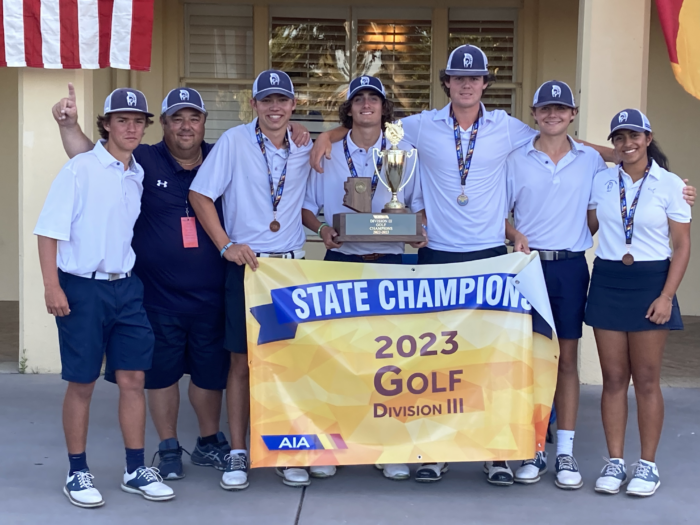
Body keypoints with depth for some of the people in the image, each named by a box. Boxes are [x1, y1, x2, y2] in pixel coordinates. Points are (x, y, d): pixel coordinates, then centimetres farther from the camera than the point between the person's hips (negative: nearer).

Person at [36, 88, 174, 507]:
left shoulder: (138, 174, 10)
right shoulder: (80, 169, -8)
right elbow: (49, 230, -10)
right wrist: (52, 286, -17)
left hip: (126, 287, 5)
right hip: (83, 287, -5)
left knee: (133, 379, 5)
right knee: (82, 383, 3)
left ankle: (136, 470, 16)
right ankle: (78, 473, 15)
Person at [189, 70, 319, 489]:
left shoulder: (305, 149, 7)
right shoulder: (235, 141, -3)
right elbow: (200, 195, -3)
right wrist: (226, 245, -10)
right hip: (247, 265, -3)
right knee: (243, 360, 0)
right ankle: (238, 454, 10)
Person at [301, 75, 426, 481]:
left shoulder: (405, 153, 10)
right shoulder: (327, 154, 9)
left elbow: (420, 205, 12)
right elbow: (305, 206, 10)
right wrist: (322, 229, -9)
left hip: (389, 262, 0)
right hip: (341, 260, 0)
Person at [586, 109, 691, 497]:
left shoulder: (670, 184, -2)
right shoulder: (601, 180, 5)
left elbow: (682, 246, -3)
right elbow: (587, 228, 13)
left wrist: (666, 296, -10)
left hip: (650, 282, -2)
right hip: (607, 280, 2)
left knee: (646, 378, 2)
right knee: (613, 378, 5)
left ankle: (648, 465, 12)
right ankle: (614, 461, 13)